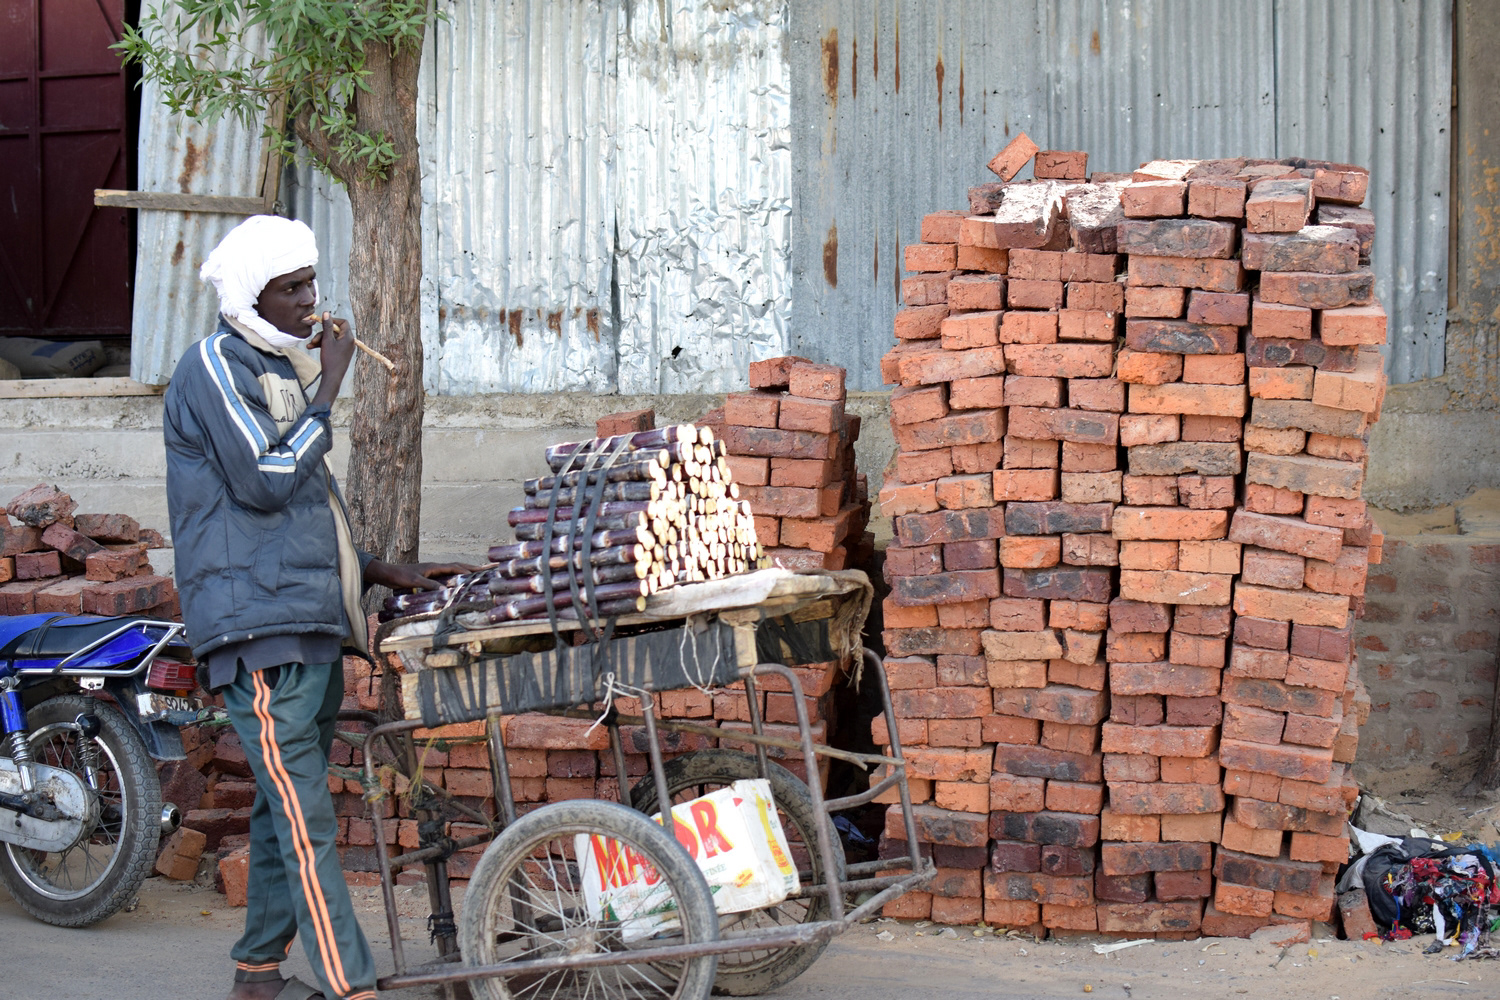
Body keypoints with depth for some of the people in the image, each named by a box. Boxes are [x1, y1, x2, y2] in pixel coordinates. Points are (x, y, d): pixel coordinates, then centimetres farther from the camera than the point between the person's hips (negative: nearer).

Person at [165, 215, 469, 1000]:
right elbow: (266, 481, -17)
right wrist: (329, 388, -11)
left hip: (311, 623, 9)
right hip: (259, 627, -9)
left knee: (288, 810, 12)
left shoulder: (281, 369, 23)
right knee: (306, 820, -13)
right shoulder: (216, 367, -5)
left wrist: (383, 573, 18)